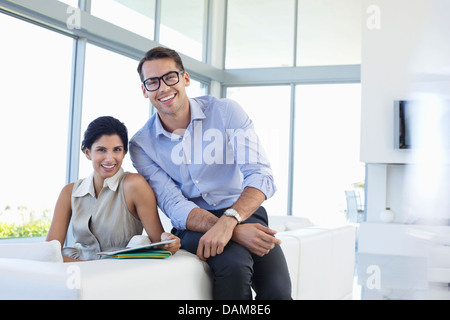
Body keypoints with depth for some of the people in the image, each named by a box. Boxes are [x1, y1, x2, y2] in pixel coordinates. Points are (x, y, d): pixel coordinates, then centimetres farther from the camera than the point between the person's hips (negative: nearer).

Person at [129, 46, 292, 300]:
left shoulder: (226, 112, -3)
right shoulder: (142, 145, -1)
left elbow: (261, 176, -12)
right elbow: (173, 206, -10)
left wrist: (228, 221, -32)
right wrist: (235, 232, -27)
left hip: (244, 215, 0)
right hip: (194, 225, 0)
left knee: (278, 291, -25)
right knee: (234, 263, -33)